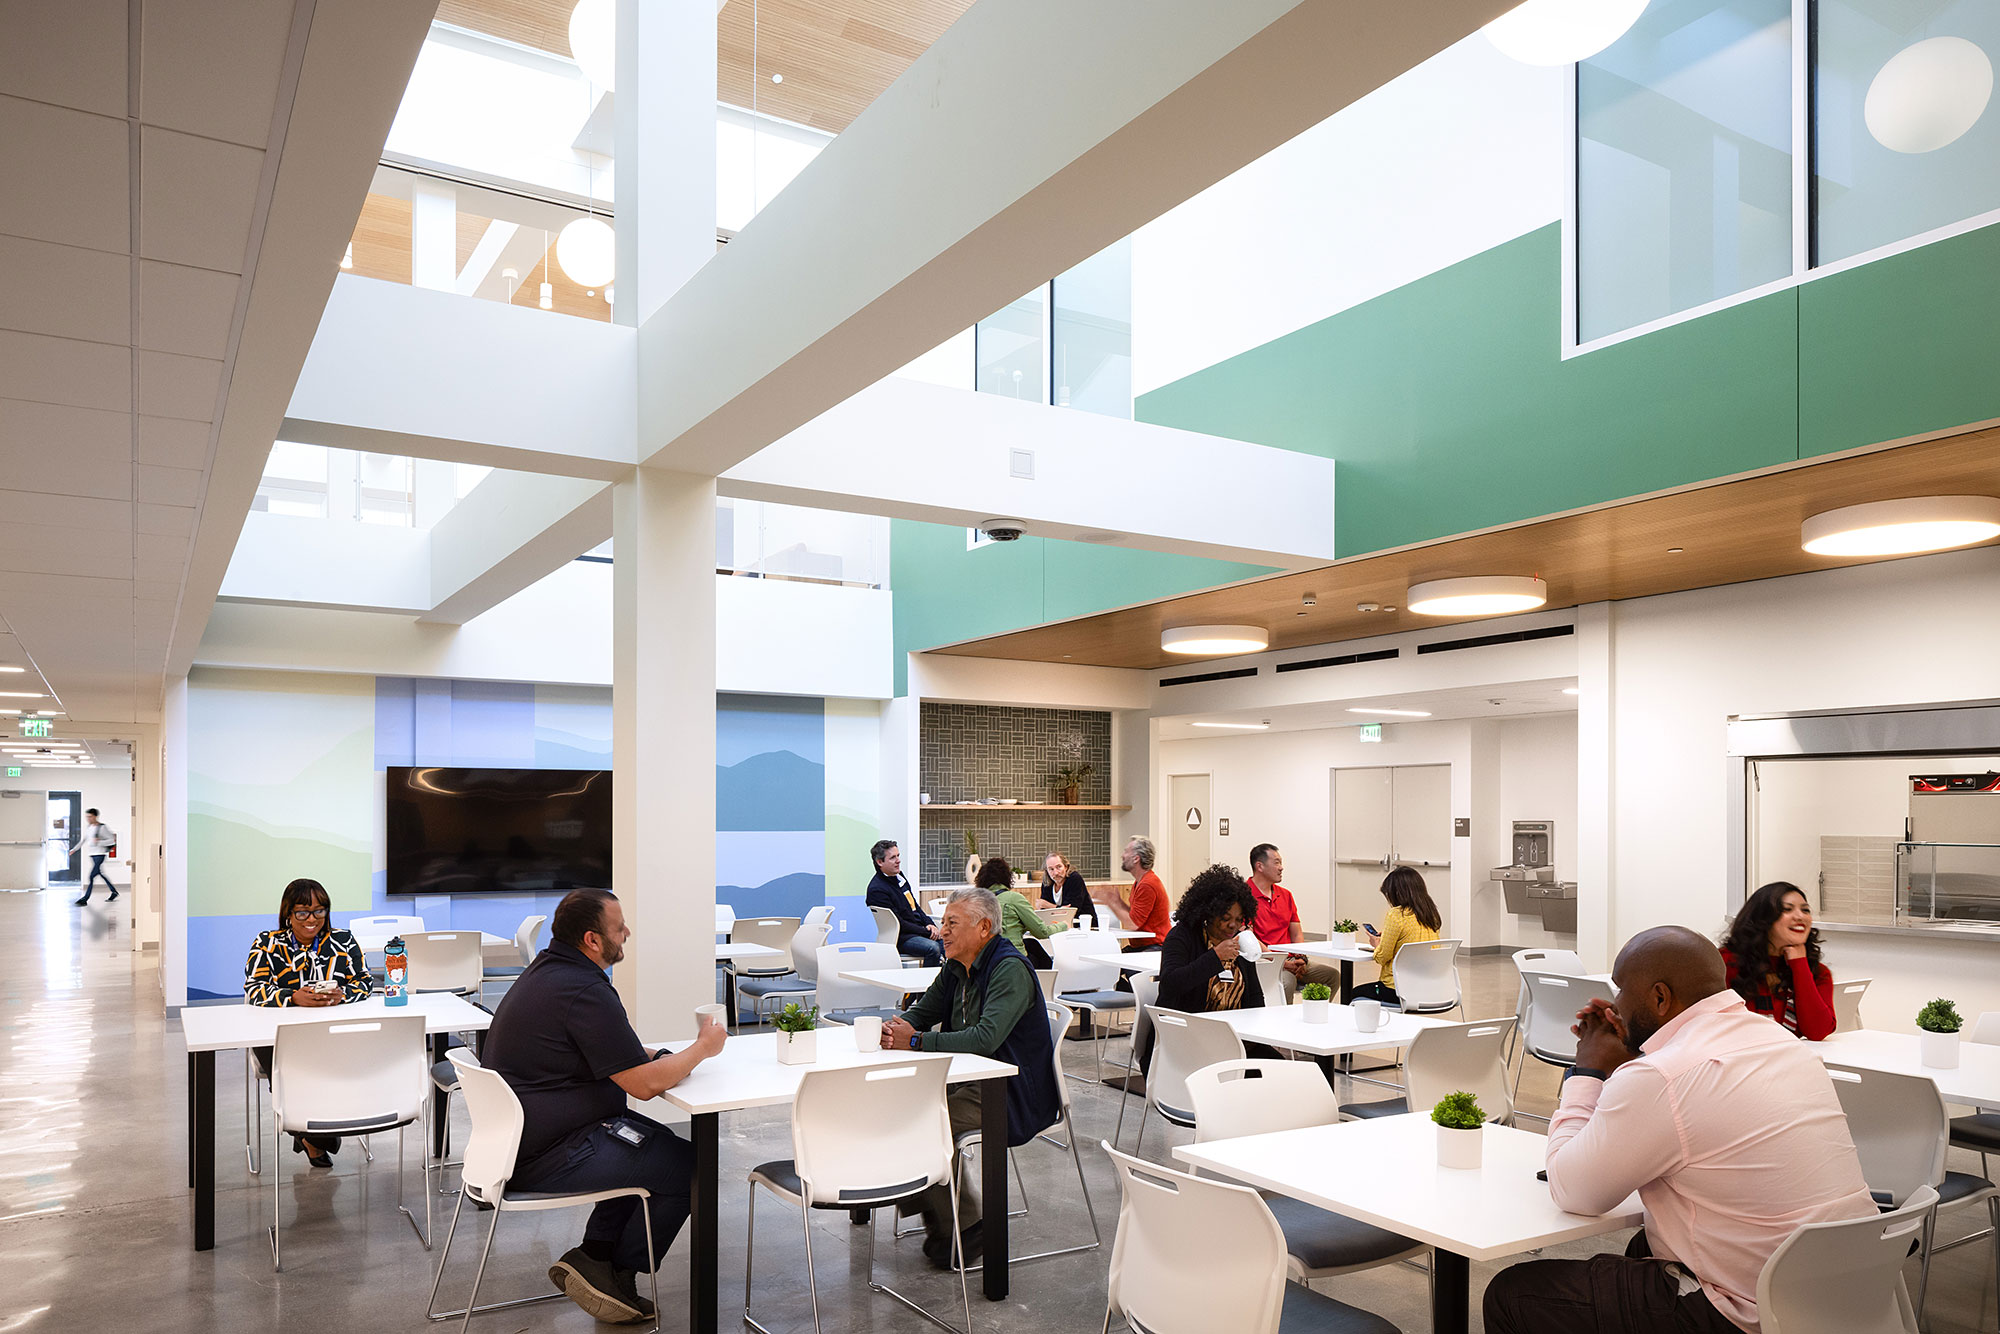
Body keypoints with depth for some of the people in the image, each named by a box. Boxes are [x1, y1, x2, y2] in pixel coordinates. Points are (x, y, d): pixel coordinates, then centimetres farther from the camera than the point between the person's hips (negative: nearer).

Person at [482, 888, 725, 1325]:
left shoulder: (545, 971, 10)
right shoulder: (585, 992, -24)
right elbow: (645, 1084, -22)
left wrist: (664, 1056, 8)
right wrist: (702, 1048, -6)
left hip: (515, 1136, 10)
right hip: (544, 1159, -10)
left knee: (652, 1140, 21)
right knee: (686, 1165, -4)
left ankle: (594, 1254, 16)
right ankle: (618, 1273, 9)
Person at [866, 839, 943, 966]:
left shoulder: (899, 877, 13)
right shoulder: (876, 889, -16)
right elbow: (898, 923, -18)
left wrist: (929, 924, 4)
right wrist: (926, 932, -16)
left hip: (920, 929, 9)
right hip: (900, 938, -9)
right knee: (932, 948, -31)